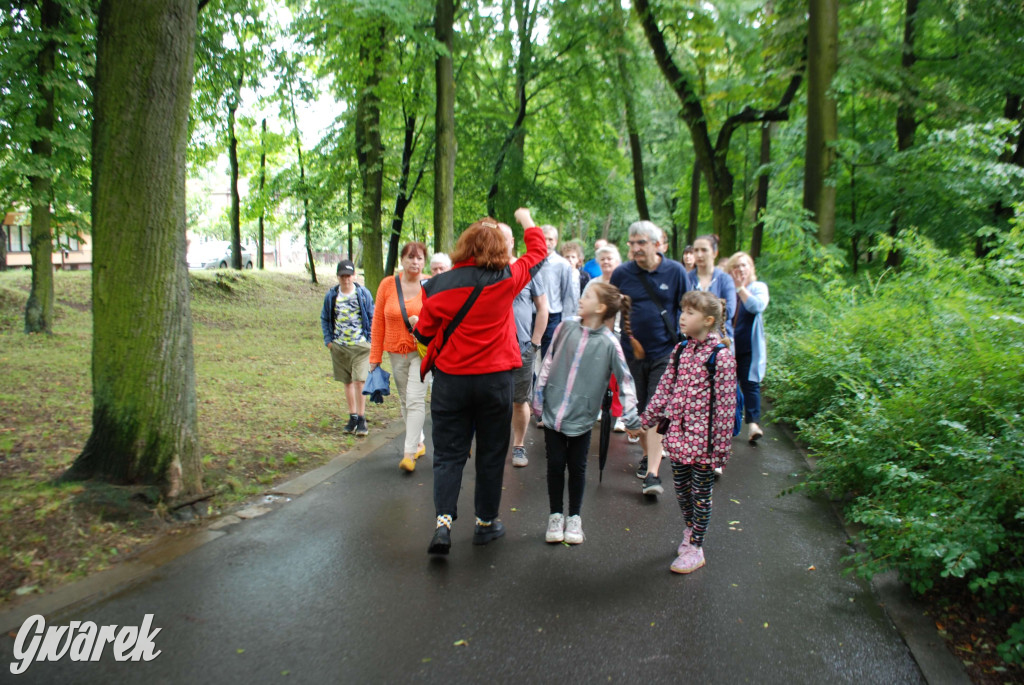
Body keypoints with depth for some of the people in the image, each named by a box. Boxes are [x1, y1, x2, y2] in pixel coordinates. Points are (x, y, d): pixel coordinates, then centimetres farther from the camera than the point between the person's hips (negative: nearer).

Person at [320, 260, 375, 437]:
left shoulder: (364, 294, -2)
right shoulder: (331, 295, 3)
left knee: (359, 381, -10)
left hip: (360, 345, -3)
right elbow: (325, 318, 14)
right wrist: (328, 339, 5)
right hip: (339, 347, 3)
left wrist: (370, 339, -2)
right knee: (348, 382, 11)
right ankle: (353, 417, 22)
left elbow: (372, 317, 5)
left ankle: (361, 419, -1)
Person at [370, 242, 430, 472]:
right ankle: (419, 443, 31)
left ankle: (410, 452, -8)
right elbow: (378, 322, 4)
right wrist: (375, 357, 4)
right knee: (404, 400, 14)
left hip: (422, 351, -3)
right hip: (396, 352, 4)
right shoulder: (387, 285, -1)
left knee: (415, 399, -12)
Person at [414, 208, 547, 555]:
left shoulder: (438, 286, -6)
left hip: (450, 380, 1)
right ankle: (486, 522, 24)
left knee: (448, 454, 9)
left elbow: (423, 334, 3)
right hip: (495, 380, 0)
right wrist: (527, 221, 28)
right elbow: (538, 252, 11)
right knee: (491, 455, 13)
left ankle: (443, 520, -3)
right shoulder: (505, 280, -8)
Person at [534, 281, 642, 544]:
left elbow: (625, 380, -6)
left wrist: (631, 418, -8)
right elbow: (548, 362, 7)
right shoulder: (566, 328, -2)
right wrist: (538, 395, 6)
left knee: (577, 467, 9)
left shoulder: (609, 343, -10)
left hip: (581, 416, -2)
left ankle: (574, 517, 28)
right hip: (553, 411, 2)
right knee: (555, 465, 8)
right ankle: (556, 515, 26)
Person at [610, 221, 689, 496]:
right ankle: (647, 454, 35)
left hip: (664, 353, -2)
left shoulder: (676, 272, -4)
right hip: (631, 352, 2)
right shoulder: (621, 274, -2)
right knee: (637, 411, 12)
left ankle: (652, 473, -7)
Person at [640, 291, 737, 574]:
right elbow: (665, 387, 12)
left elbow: (725, 404, -14)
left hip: (702, 438, -6)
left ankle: (695, 548, 20)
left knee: (701, 493, 8)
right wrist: (648, 417, 12)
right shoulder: (681, 350, 4)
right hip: (678, 433, 6)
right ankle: (690, 531, 39)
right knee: (681, 487, 17)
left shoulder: (721, 356, -15)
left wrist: (721, 444, -13)